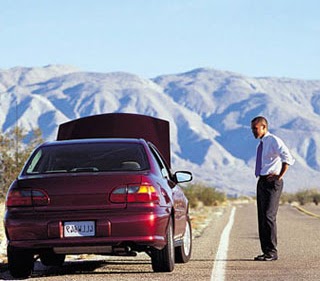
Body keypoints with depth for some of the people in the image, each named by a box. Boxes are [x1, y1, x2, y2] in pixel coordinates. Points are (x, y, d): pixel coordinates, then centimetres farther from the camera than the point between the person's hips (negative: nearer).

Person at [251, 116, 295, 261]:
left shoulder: (274, 141, -11)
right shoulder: (261, 144, 17)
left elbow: (288, 158, -23)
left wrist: (280, 176, -19)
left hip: (272, 182, -9)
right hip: (262, 182, 9)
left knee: (268, 216, -14)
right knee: (261, 217, 7)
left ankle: (272, 252, -11)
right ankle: (266, 251, 11)